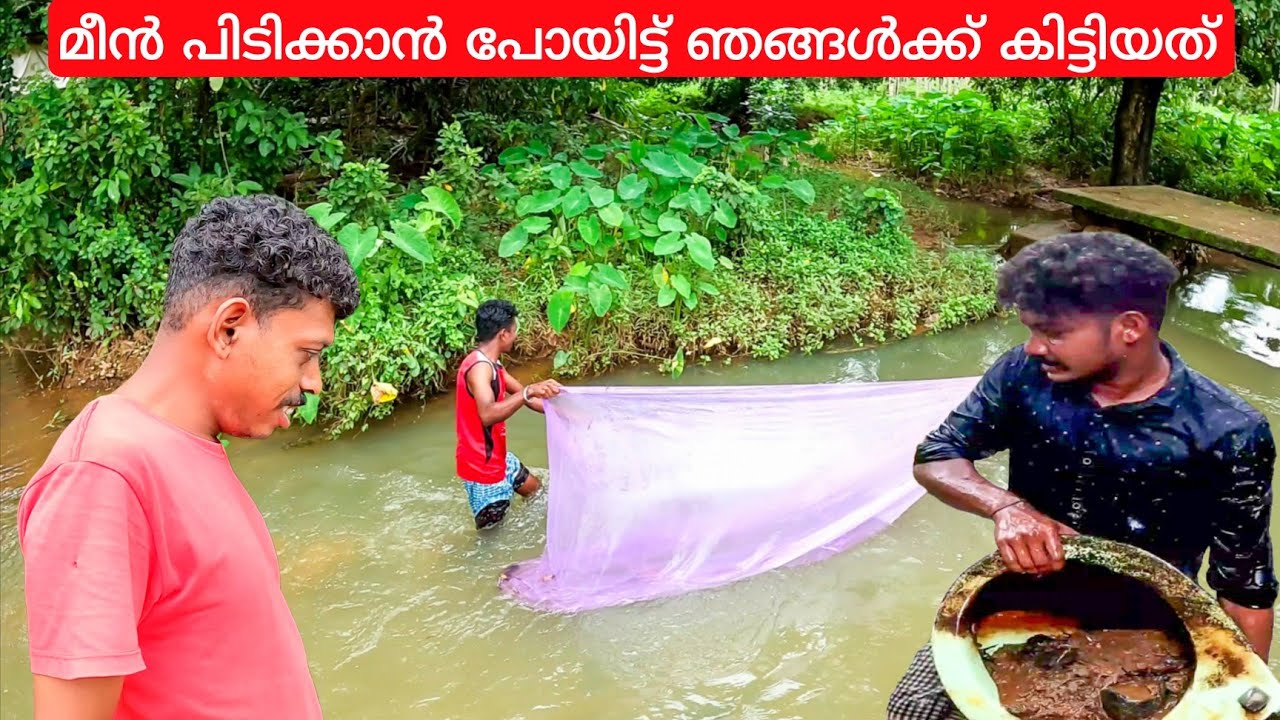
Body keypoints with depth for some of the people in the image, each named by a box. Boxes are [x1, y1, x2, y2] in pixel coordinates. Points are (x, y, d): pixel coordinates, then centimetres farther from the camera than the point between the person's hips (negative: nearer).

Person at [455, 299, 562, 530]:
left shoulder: (490, 363, 5)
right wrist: (528, 392, -52)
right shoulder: (479, 367, -27)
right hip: (481, 464, -10)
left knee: (532, 488, 27)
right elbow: (487, 414, -44)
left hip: (498, 457, 10)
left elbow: (521, 395, 14)